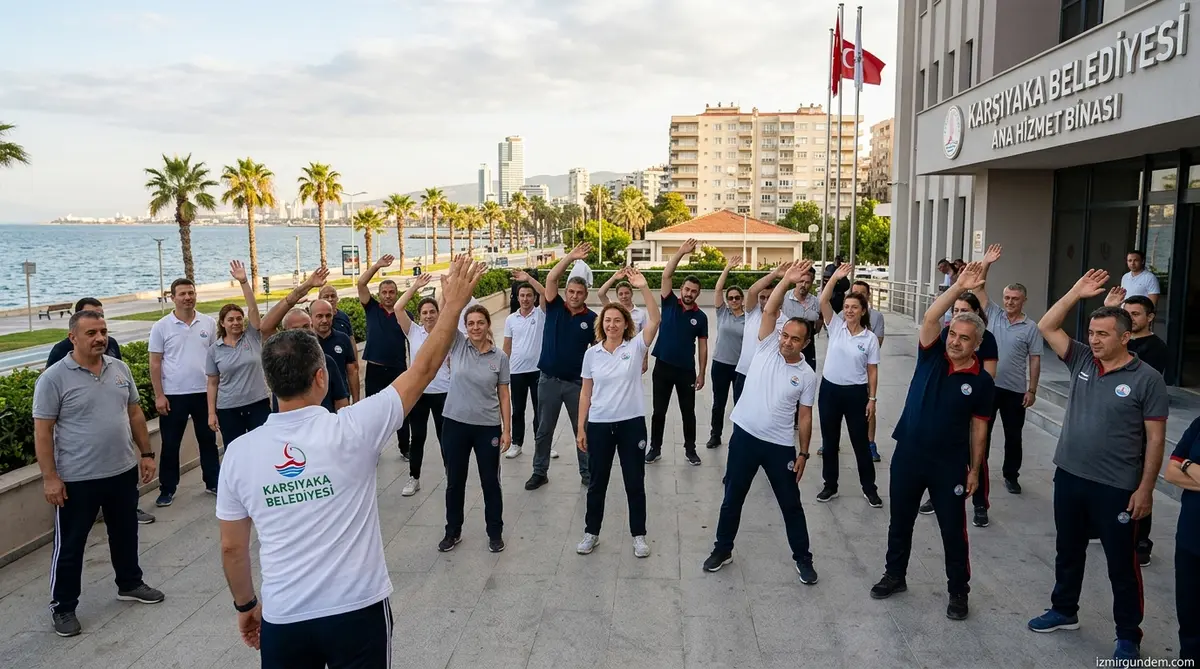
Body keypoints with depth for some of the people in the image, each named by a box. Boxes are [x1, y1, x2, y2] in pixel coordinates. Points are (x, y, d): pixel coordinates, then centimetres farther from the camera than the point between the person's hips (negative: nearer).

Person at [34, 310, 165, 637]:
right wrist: (49, 477, -15)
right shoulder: (54, 378, -13)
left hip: (123, 471, 5)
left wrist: (146, 453, 10)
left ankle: (130, 584, 39)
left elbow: (135, 413, 11)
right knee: (69, 544, 8)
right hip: (76, 479, -5)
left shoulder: (120, 368, 3)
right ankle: (62, 607, 24)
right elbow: (42, 431, -12)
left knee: (125, 533, 20)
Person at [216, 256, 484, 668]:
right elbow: (423, 371, -8)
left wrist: (245, 605, 19)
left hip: (283, 620, 3)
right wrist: (454, 305, 1)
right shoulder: (351, 430, -17)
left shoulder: (239, 453, -7)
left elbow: (232, 548, 2)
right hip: (358, 611, -2)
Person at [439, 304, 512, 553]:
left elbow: (504, 396, 0)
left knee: (490, 482, 10)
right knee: (455, 482, 13)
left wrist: (507, 430, -2)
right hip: (455, 425, 1)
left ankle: (495, 533, 27)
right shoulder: (458, 345, -2)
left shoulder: (499, 357, -3)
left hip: (488, 428, -1)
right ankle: (453, 531, 31)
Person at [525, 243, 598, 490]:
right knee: (544, 430, 10)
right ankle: (540, 472, 24)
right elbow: (550, 280, -14)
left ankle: (587, 474, 22)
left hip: (577, 382, -1)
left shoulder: (592, 318, -2)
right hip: (549, 380, 1)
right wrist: (570, 257, -21)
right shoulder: (554, 308, -1)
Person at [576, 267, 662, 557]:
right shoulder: (592, 353, 1)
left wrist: (644, 287, -27)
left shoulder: (636, 346, -3)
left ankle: (639, 535, 24)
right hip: (599, 424, 2)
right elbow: (586, 392, 6)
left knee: (635, 483, 9)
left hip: (632, 423, -1)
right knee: (597, 482, 13)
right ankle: (591, 533, 29)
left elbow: (655, 320, -18)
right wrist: (581, 428, 4)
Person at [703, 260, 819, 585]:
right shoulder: (766, 346, -1)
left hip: (780, 445, 0)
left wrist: (804, 453, 2)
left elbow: (805, 417, 4)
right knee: (732, 498, 11)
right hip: (745, 435, 0)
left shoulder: (807, 375, -1)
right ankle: (723, 549, 29)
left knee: (791, 504, 10)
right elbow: (769, 311, -14)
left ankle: (803, 558, 27)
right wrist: (786, 280, -22)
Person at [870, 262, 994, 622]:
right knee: (900, 521, 15)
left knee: (953, 530, 8)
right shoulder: (931, 354, -3)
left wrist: (974, 469, 2)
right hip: (908, 454, 2)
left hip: (950, 463, -2)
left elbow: (978, 427, 0)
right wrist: (958, 287, -30)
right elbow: (929, 318, -21)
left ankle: (958, 591, 26)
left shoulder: (981, 381, -6)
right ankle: (895, 575, 34)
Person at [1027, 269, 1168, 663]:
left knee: (1121, 563, 8)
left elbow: (1155, 438, -9)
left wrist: (1145, 489, -12)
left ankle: (1129, 636, 24)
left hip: (1116, 488, -5)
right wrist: (1077, 293, -8)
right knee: (1068, 551, 19)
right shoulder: (1081, 361, 2)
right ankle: (1064, 611, 37)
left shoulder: (1146, 379, -11)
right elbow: (1046, 327, 0)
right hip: (1068, 477, 5)